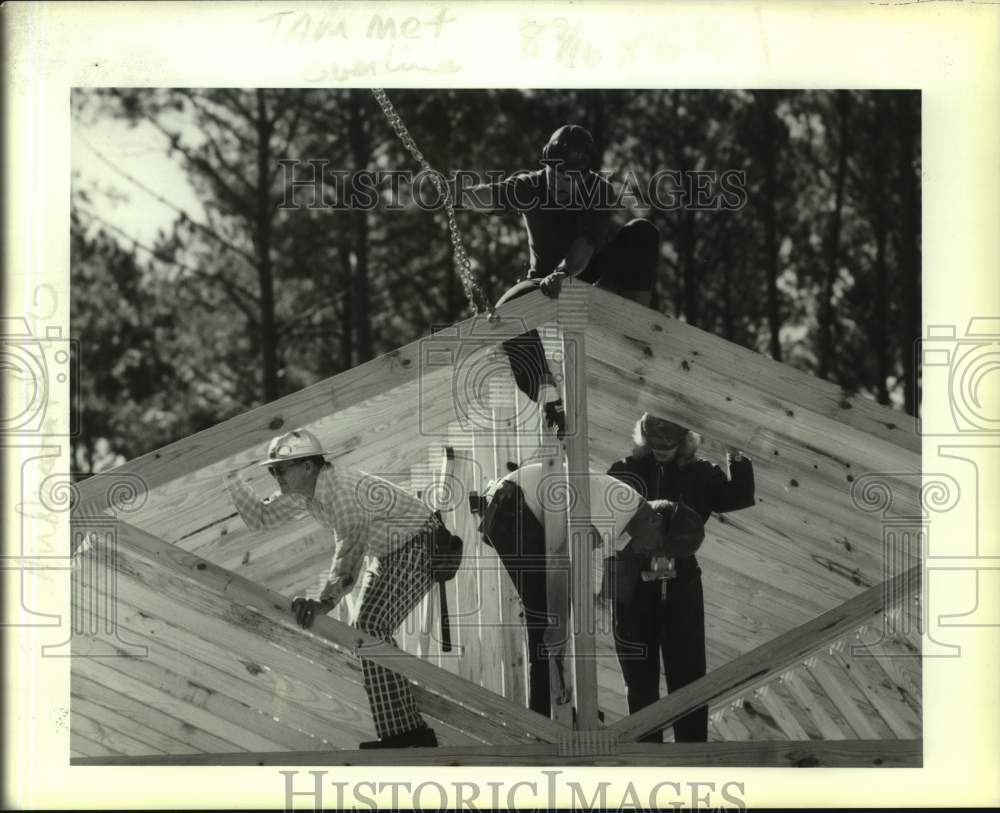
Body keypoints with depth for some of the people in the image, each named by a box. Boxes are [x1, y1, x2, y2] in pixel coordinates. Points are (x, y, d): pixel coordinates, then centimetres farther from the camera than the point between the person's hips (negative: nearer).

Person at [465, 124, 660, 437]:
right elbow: (491, 196, -34)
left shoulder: (600, 191, -19)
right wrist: (464, 194, -58)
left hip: (591, 273, -1)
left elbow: (587, 244, -34)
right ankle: (549, 396, -24)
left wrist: (562, 273, -54)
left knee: (642, 232, -26)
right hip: (544, 278, 1)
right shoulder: (531, 187, -15)